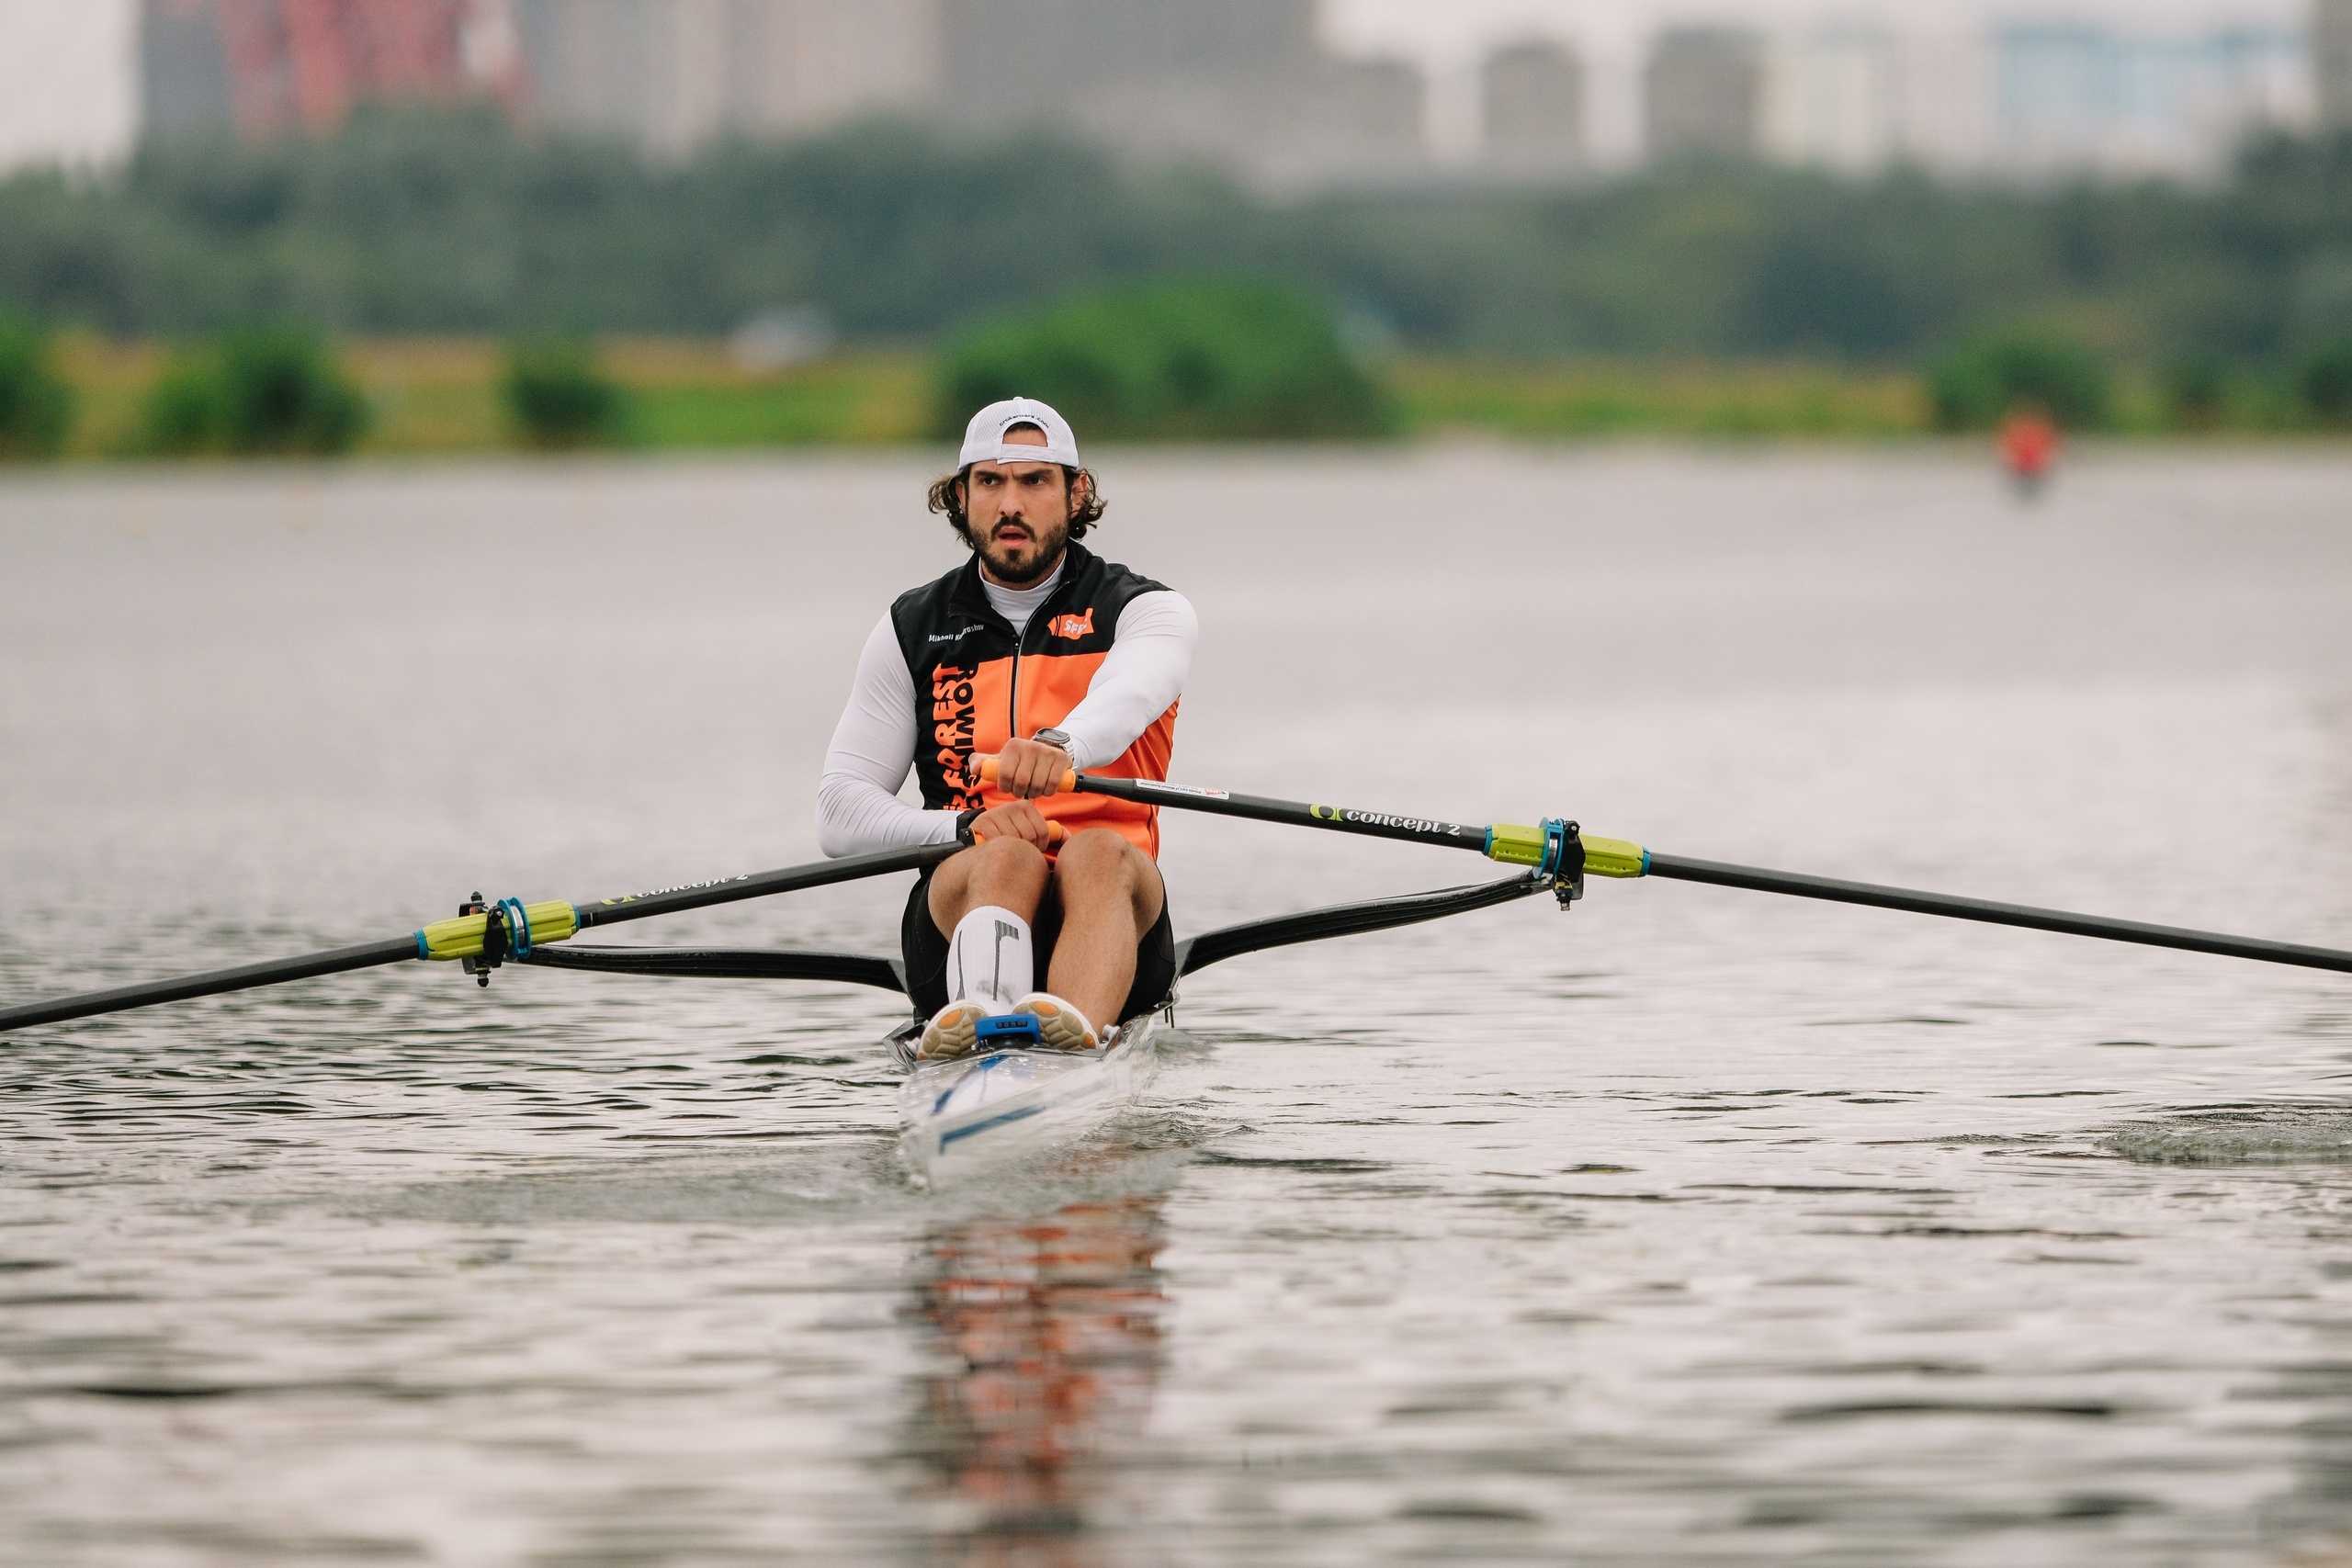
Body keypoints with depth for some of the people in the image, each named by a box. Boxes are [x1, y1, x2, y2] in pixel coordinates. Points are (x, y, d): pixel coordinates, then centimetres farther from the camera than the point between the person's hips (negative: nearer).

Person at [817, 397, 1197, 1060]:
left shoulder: (1145, 610, 9)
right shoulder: (911, 630, 15)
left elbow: (1128, 696, -19)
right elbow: (841, 815, 7)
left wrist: (1061, 744, -44)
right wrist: (969, 827, -13)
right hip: (961, 904, 1)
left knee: (1097, 854, -36)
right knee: (1008, 859, -35)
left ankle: (1079, 1035, -68)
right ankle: (984, 1019, -70)